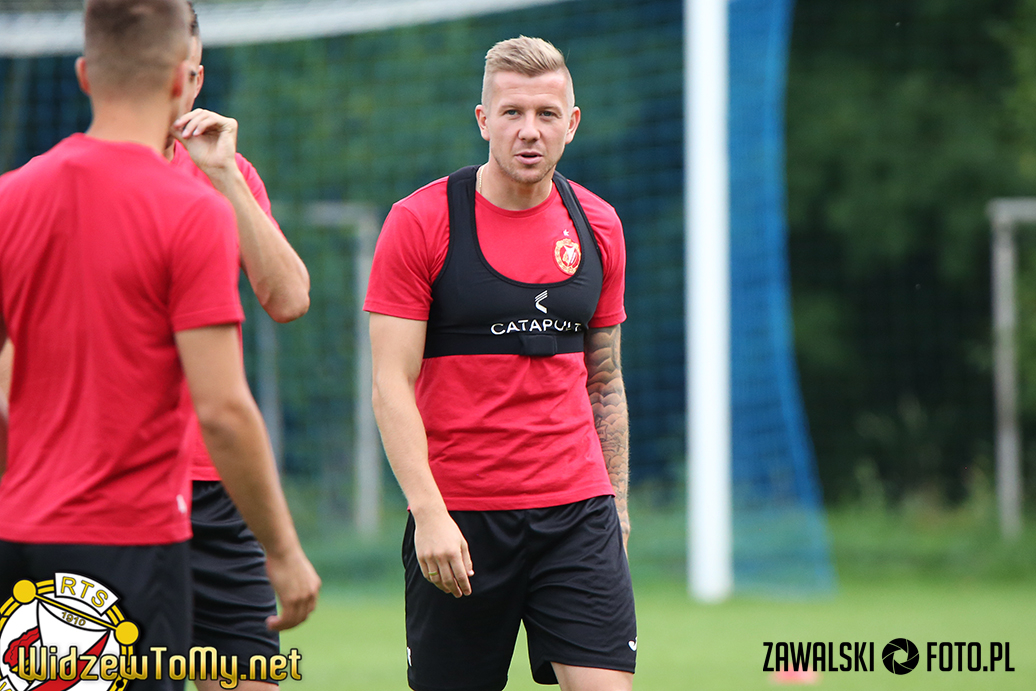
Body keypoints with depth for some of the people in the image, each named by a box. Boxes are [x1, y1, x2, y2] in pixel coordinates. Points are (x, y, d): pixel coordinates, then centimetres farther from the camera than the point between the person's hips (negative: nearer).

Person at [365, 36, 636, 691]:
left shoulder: (596, 225, 8)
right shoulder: (419, 222, -5)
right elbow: (392, 384, -9)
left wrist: (616, 504, 14)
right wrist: (429, 513, -18)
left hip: (577, 512, 3)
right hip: (456, 520, -3)